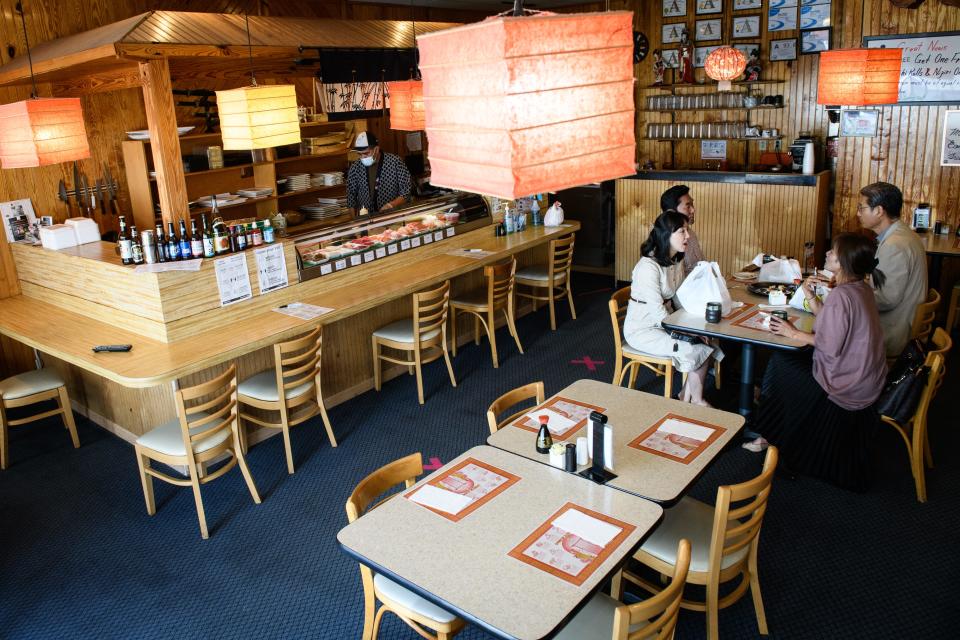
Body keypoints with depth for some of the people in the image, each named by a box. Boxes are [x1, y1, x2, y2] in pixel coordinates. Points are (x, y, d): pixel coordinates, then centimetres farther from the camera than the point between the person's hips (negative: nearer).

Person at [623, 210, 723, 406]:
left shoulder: (677, 260, 5)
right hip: (641, 330, -8)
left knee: (709, 340, -9)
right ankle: (696, 401, 6)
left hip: (664, 322, 8)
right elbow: (657, 311, -25)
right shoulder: (648, 266, -24)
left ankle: (686, 396, 5)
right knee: (698, 349, -17)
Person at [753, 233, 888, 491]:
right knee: (786, 360, 17)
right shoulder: (861, 288, 4)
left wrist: (793, 333, -12)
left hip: (846, 386, -9)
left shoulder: (841, 295, -26)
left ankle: (772, 436, 25)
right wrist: (810, 296, 3)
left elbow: (830, 346, -24)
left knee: (780, 363, 7)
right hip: (865, 377, 9)